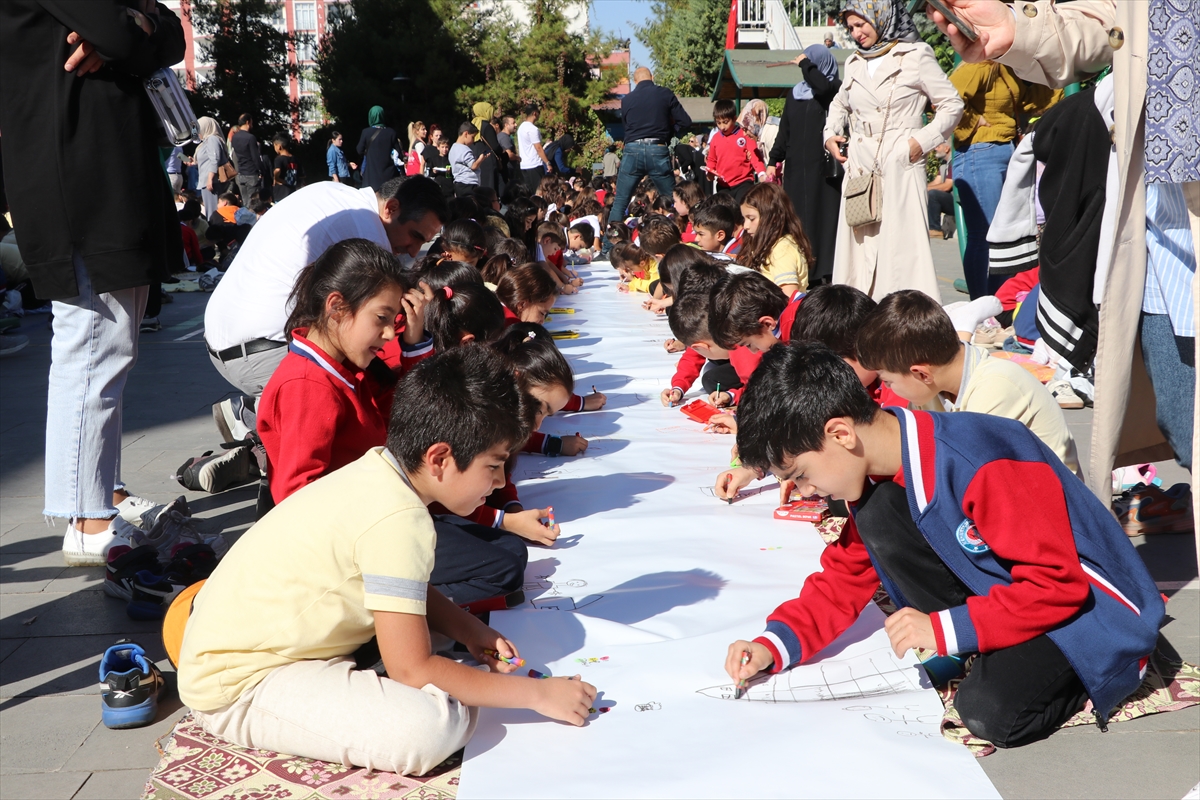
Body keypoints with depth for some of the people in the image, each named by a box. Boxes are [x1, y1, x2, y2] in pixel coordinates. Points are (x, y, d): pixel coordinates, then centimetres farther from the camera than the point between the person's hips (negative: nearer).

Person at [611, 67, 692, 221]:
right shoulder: (665, 94, 4)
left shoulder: (626, 99, 10)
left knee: (620, 202, 6)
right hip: (658, 151, -1)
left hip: (632, 151, 1)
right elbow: (685, 122, 3)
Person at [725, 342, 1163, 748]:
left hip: (1092, 608, -7)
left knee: (990, 711, -32)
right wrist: (774, 645, -11)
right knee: (877, 516, -11)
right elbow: (844, 578, 4)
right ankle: (988, 653, -3)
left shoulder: (979, 465, -31)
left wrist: (944, 630, -26)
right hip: (1005, 593, 8)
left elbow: (1058, 584, -27)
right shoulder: (881, 474, -4)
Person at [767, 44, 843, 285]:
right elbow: (784, 130, 19)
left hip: (822, 164, -5)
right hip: (796, 165, 5)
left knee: (823, 212, -6)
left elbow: (822, 87, -24)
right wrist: (773, 161, 12)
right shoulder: (795, 93, 17)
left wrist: (805, 64, -9)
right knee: (797, 216, 2)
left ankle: (825, 271, -5)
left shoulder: (833, 88, 1)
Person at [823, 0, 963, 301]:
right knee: (858, 248, 3)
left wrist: (922, 141, -9)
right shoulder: (855, 63, 16)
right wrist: (830, 135, 16)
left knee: (901, 246, -9)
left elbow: (952, 105, 2)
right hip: (860, 169, 5)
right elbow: (839, 103, 33)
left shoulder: (915, 56, 0)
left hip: (900, 167, -5)